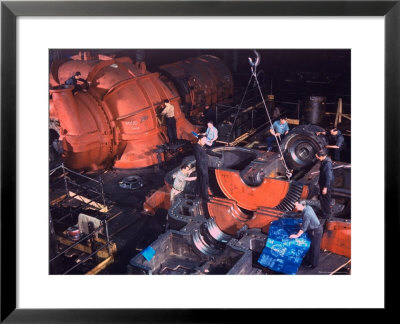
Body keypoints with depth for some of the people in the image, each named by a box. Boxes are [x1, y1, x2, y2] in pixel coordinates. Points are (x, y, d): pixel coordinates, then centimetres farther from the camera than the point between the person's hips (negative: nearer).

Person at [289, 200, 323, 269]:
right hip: (312, 229, 9)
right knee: (309, 246, 22)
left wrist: (297, 235, -18)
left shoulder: (306, 214, -32)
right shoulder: (307, 207, -5)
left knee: (314, 248, 9)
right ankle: (307, 260, 39)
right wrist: (303, 224, 25)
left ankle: (313, 264, 26)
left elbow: (304, 227, -26)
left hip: (315, 231, -9)